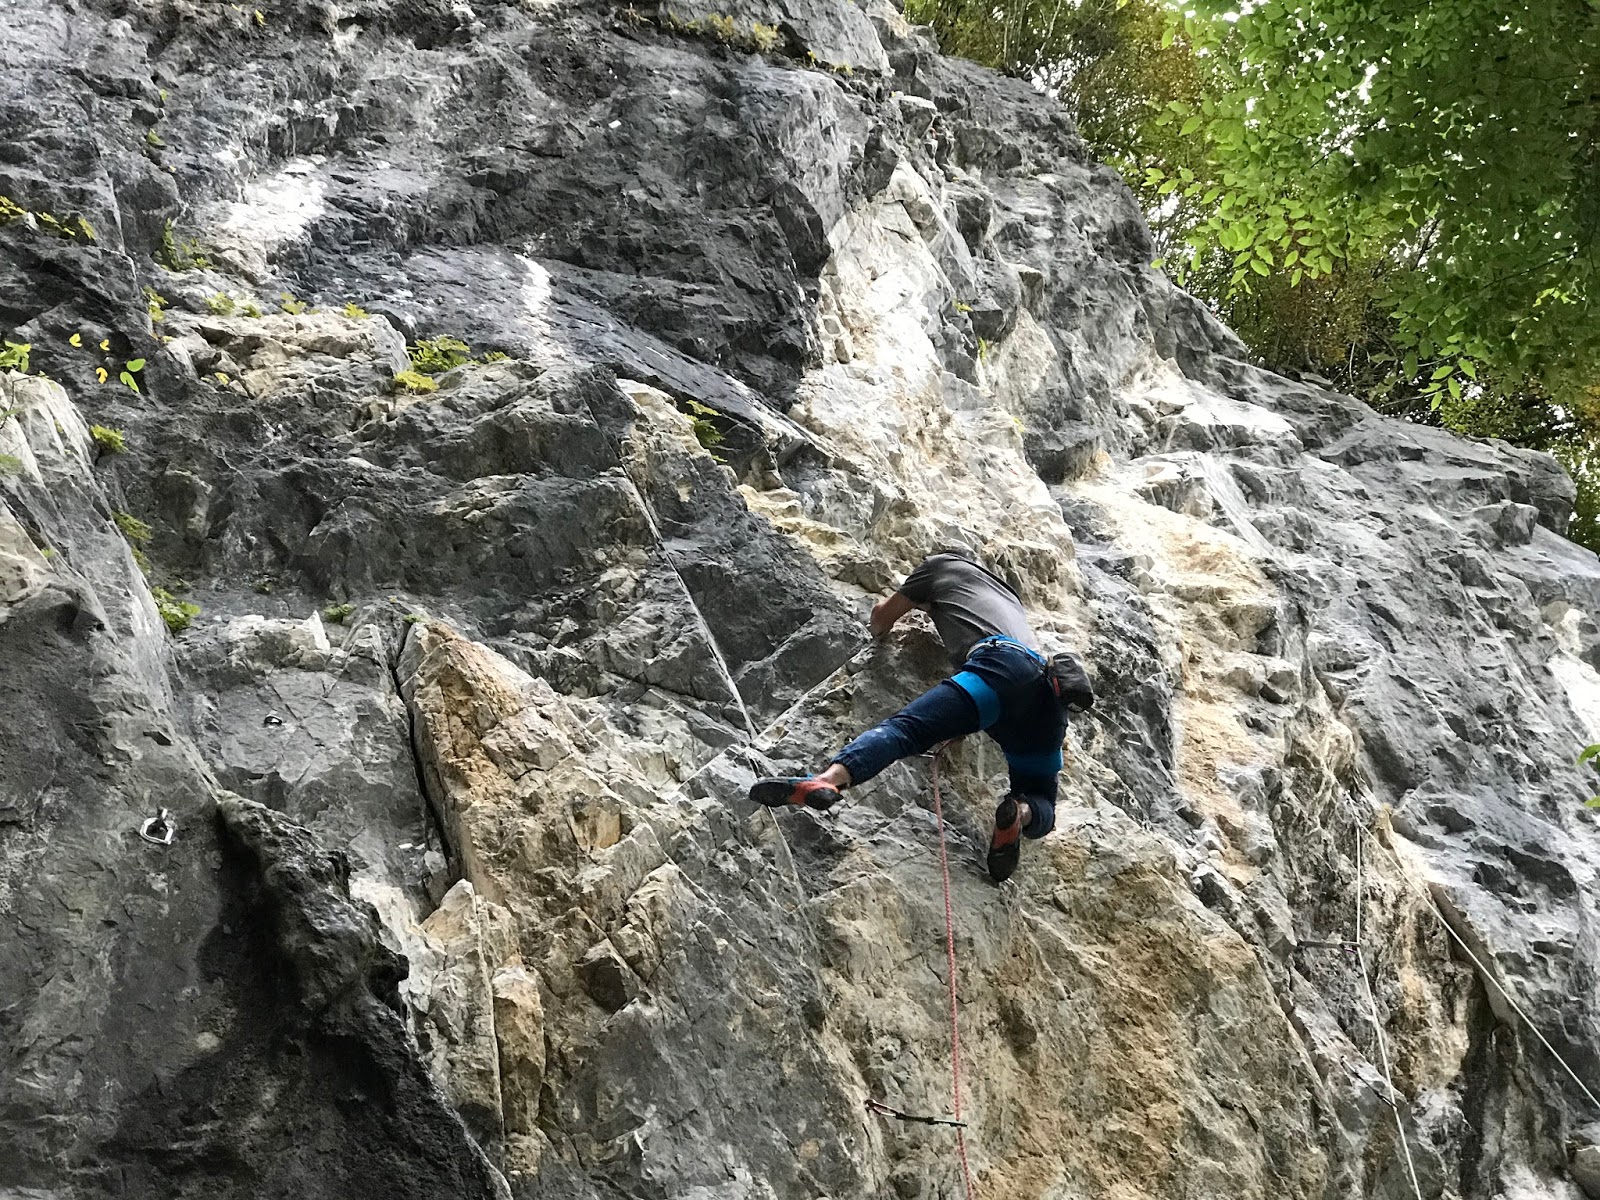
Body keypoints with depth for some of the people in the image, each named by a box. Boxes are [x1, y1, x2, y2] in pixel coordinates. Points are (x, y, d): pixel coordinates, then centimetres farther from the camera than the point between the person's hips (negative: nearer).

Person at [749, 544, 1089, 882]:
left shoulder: (940, 563, 29)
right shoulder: (1007, 590, 44)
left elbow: (882, 615, 36)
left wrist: (879, 630, 59)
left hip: (1000, 666, -6)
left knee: (904, 727, -23)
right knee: (1040, 807, 14)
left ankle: (827, 780, -50)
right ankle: (1019, 812, -22)